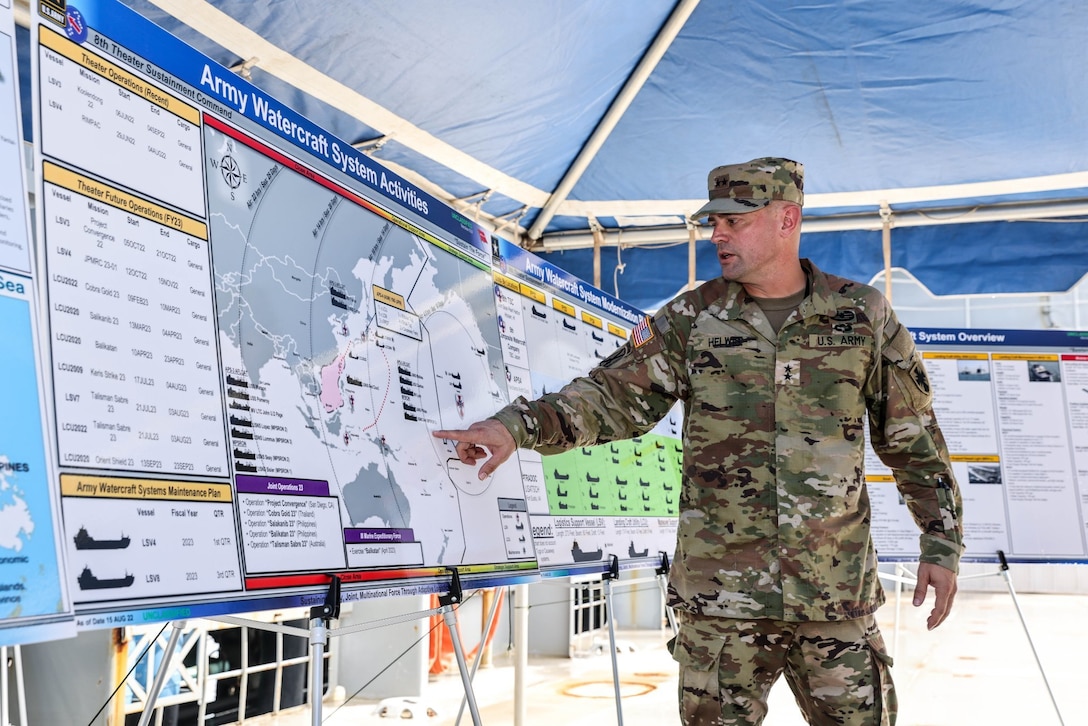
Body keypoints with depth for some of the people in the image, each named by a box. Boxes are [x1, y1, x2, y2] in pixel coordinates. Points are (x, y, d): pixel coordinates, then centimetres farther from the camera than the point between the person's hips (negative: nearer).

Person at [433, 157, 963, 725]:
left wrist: (942, 545, 6)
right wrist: (518, 425, -16)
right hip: (720, 594, 0)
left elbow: (914, 442, 8)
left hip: (836, 591, 0)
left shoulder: (863, 315, 3)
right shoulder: (691, 319, 4)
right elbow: (614, 396, -1)